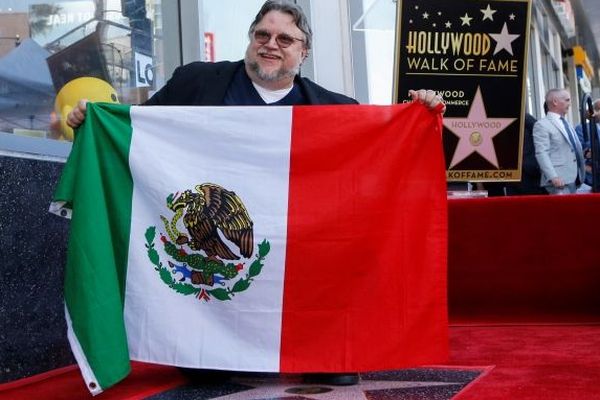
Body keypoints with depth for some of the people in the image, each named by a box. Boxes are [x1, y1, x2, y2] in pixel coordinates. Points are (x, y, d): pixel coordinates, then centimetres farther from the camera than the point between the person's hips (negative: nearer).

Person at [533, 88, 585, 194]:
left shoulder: (566, 123, 23)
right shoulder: (542, 125, -6)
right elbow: (541, 153, -15)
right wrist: (553, 177, -24)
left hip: (573, 178, 9)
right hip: (558, 181, -9)